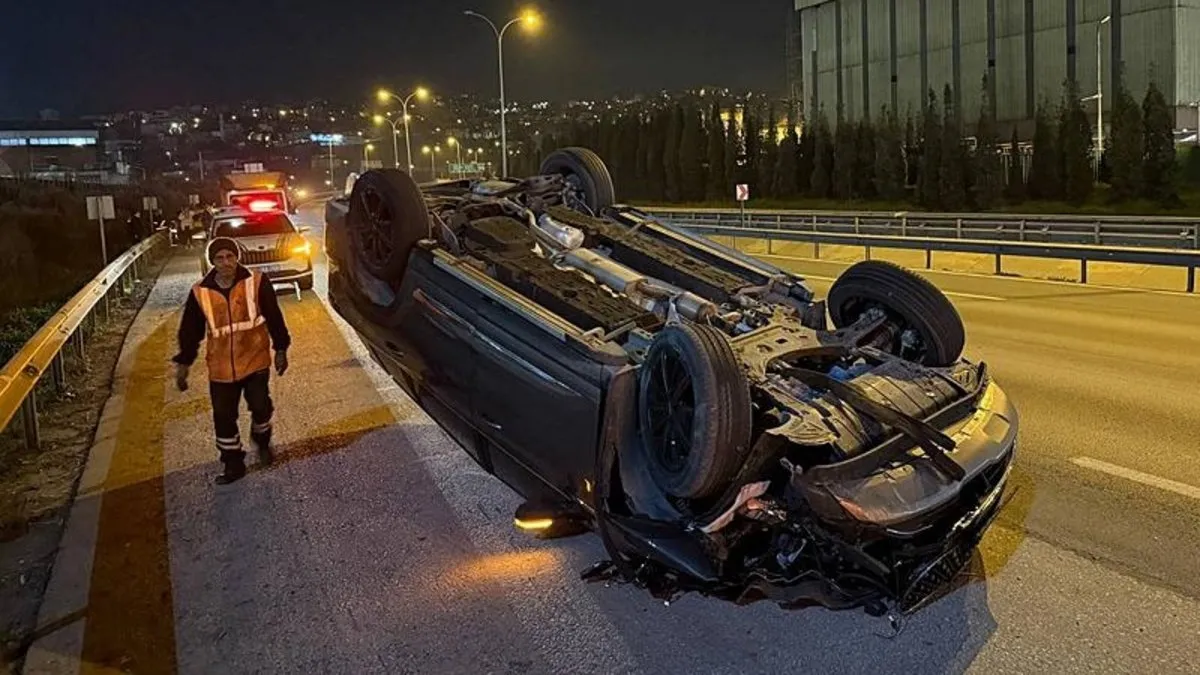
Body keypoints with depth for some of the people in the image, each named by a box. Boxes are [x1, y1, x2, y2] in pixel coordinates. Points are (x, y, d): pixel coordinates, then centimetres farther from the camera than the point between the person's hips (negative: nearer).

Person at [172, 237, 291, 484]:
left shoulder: (256, 283, -8)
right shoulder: (200, 292, -3)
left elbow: (274, 317, 0)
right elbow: (190, 331, 5)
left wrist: (280, 349, 3)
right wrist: (183, 363, 7)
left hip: (255, 359, -2)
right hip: (220, 367, 2)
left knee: (261, 406, -3)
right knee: (223, 417, 6)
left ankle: (262, 443, 30)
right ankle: (233, 464, 24)